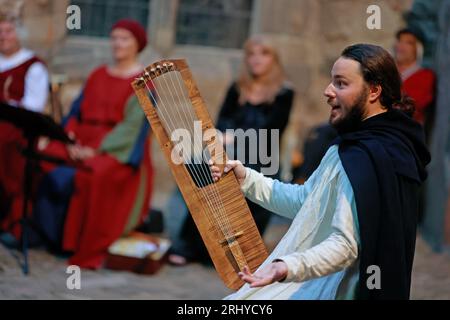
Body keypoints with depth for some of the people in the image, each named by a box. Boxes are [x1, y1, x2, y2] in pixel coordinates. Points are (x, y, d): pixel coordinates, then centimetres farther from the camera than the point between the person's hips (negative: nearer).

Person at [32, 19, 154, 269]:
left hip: (118, 152, -6)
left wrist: (96, 149, -20)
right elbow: (76, 112, 13)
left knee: (96, 173, -37)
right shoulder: (98, 76, 17)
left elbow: (133, 125, -12)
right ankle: (51, 232, -15)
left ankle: (89, 248, -28)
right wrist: (71, 140, -8)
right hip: (83, 143, 6)